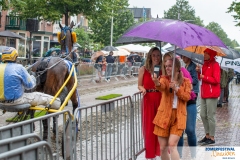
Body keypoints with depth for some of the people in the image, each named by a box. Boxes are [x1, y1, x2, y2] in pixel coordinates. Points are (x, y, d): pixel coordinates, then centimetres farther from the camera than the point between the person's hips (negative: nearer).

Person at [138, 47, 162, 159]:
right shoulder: (143, 69, -1)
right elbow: (139, 85, 5)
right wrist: (143, 89, -15)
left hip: (161, 100, 1)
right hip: (148, 100, -1)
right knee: (149, 127, 6)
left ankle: (161, 151, 21)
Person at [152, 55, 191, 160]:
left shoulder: (186, 81, 6)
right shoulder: (164, 79, 2)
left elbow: (187, 97, -5)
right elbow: (162, 86, -23)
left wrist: (176, 89, -19)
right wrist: (157, 83, -46)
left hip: (178, 117, -1)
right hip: (164, 116, 1)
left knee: (172, 146, -14)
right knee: (163, 148, 5)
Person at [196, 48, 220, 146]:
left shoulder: (215, 65, -9)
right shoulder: (205, 64, 15)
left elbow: (216, 80, -17)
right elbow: (201, 78, 17)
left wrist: (204, 77, -13)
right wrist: (199, 72, -1)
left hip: (212, 94, -9)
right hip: (204, 93, 9)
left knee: (210, 116, -4)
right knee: (203, 115, 11)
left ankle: (212, 138, 3)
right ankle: (207, 136, 22)